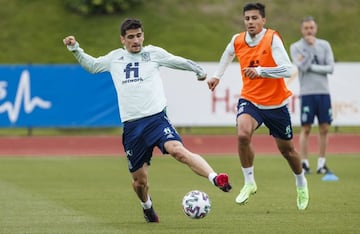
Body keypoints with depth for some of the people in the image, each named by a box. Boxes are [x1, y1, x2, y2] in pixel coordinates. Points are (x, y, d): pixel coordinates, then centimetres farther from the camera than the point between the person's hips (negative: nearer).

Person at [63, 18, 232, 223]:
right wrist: (75, 49, 22)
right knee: (139, 180, 8)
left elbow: (179, 62, 19)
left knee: (178, 150, -32)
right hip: (132, 125, 3)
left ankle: (215, 178, -44)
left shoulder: (153, 53, 8)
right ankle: (147, 206, 40)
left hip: (156, 118, -3)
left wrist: (200, 71, 21)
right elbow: (91, 65, 32)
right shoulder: (115, 58, 16)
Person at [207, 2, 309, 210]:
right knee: (243, 134, -28)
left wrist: (260, 71, -35)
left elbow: (288, 70, -29)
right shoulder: (237, 41, -4)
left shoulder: (272, 39, -18)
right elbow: (228, 54, 23)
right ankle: (249, 183, -10)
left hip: (276, 103, -2)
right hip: (249, 99, 2)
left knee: (286, 148, 13)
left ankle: (301, 184, 43)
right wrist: (217, 76, 20)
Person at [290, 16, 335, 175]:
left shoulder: (324, 45, 9)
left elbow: (330, 68, -1)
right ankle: (304, 163, 1)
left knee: (324, 128, 2)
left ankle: (321, 164, 8)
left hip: (323, 92, 3)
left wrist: (311, 67, -9)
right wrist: (311, 46, -10)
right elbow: (303, 66, -14)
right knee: (306, 128, -4)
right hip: (307, 93, -3)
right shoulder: (296, 47, 2)